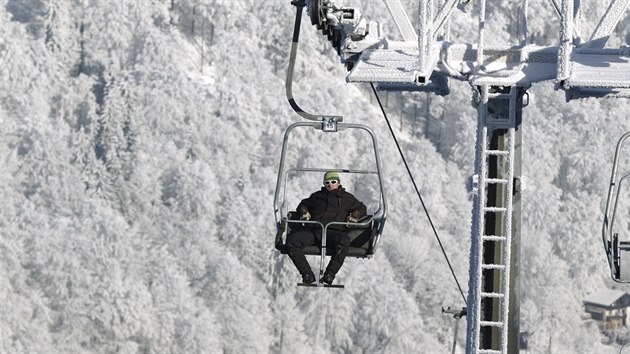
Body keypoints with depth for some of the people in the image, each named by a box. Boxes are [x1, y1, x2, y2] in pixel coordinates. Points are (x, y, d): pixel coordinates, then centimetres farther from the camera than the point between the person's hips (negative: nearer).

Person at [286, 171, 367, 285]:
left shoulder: (346, 197, 24)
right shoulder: (317, 196, 31)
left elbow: (361, 208, 27)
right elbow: (303, 204, 43)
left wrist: (354, 216, 6)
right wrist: (304, 212, 19)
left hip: (333, 231, -3)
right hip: (312, 231, 3)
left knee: (343, 241, -41)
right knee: (291, 241, -27)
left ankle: (329, 274, -35)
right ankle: (308, 275, -25)